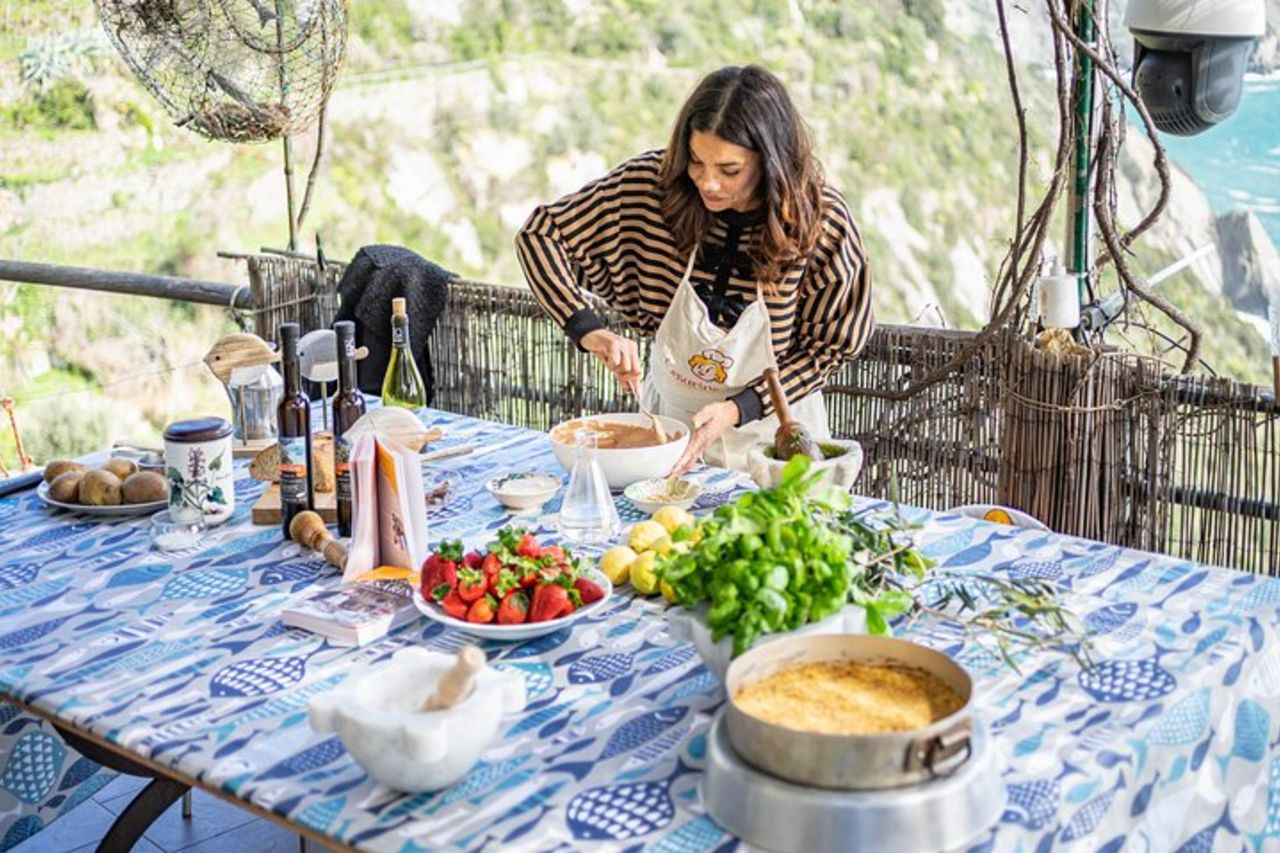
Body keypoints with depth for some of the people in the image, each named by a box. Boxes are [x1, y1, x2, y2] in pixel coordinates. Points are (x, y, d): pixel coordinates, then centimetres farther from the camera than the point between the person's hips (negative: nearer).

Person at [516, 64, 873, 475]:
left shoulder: (822, 221, -20)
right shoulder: (652, 184, -17)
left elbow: (832, 345, -9)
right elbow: (541, 231, -9)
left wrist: (737, 409, -20)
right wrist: (588, 330, -24)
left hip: (770, 433, -1)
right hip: (669, 419, 2)